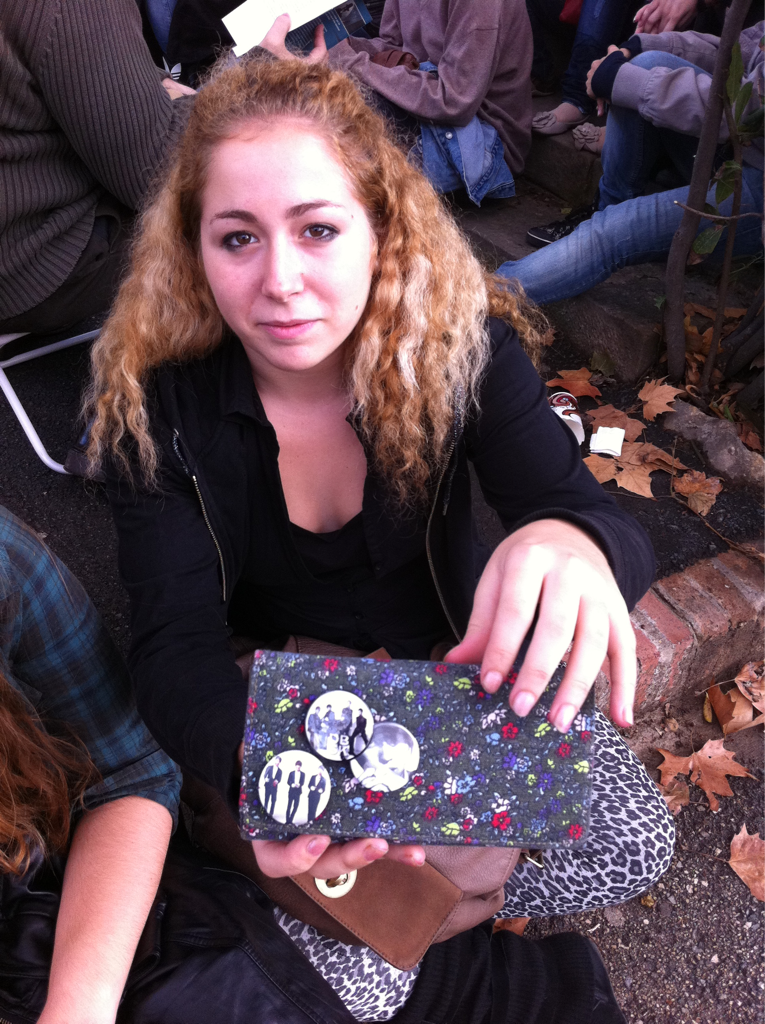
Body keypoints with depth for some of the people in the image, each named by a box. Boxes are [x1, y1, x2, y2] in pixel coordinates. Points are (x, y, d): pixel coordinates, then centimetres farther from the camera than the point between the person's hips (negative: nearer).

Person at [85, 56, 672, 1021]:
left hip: (451, 656, 2)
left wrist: (574, 543, -52)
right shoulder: (152, 394, -20)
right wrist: (259, 763, -48)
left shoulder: (465, 343, -18)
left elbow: (583, 509, -24)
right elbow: (176, 640, -25)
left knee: (633, 844, -13)